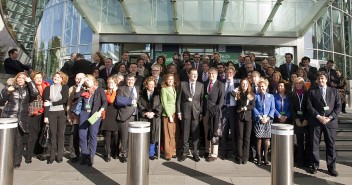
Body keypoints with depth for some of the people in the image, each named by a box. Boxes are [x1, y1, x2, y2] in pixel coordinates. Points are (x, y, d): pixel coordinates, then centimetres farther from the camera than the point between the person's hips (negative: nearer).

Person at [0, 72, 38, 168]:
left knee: (19, 140, 4)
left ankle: (17, 162, 15)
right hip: (9, 117, 0)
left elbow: (35, 93, -13)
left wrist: (30, 82, -10)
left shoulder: (27, 89, 7)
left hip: (22, 119, 0)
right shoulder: (10, 87, 6)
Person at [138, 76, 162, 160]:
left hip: (155, 117, -1)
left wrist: (153, 113, -9)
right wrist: (145, 113, -9)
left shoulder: (158, 93, 4)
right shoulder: (142, 93, 8)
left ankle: (151, 153, 14)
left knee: (153, 136, 1)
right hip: (144, 117, 1)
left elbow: (160, 105, -2)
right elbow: (139, 104, 3)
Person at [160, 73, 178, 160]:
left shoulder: (174, 89, 15)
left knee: (175, 134, 7)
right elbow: (164, 104, -7)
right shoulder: (164, 89, -2)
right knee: (168, 135, -2)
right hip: (167, 114, -5)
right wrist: (169, 115, -12)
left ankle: (173, 152, 17)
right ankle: (168, 153, 6)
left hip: (175, 114, 6)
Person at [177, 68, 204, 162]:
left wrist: (201, 112, 0)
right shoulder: (183, 84, 3)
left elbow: (202, 100, 7)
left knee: (196, 134, 5)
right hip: (185, 111, -1)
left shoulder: (201, 85, 7)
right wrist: (179, 111, -2)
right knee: (185, 133, 5)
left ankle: (195, 153, 17)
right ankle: (185, 152, 18)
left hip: (196, 112, 1)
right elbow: (179, 99, 3)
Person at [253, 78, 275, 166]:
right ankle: (259, 158, 5)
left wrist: (268, 118, -9)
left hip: (268, 120, 1)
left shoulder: (271, 96, 10)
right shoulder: (256, 96, 6)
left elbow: (273, 108, 5)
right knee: (259, 139, -2)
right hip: (258, 120, -1)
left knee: (266, 139, 2)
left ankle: (265, 157, 11)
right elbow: (254, 108, 1)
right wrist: (260, 117, -10)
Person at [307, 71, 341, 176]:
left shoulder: (334, 91, 11)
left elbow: (338, 106, 4)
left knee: (331, 145, 4)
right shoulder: (312, 92, 8)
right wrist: (318, 116, -12)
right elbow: (309, 106, 0)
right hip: (315, 121, -1)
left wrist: (329, 117, -8)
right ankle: (315, 166, 14)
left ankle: (331, 167, 15)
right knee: (314, 144, 2)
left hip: (330, 121, 1)